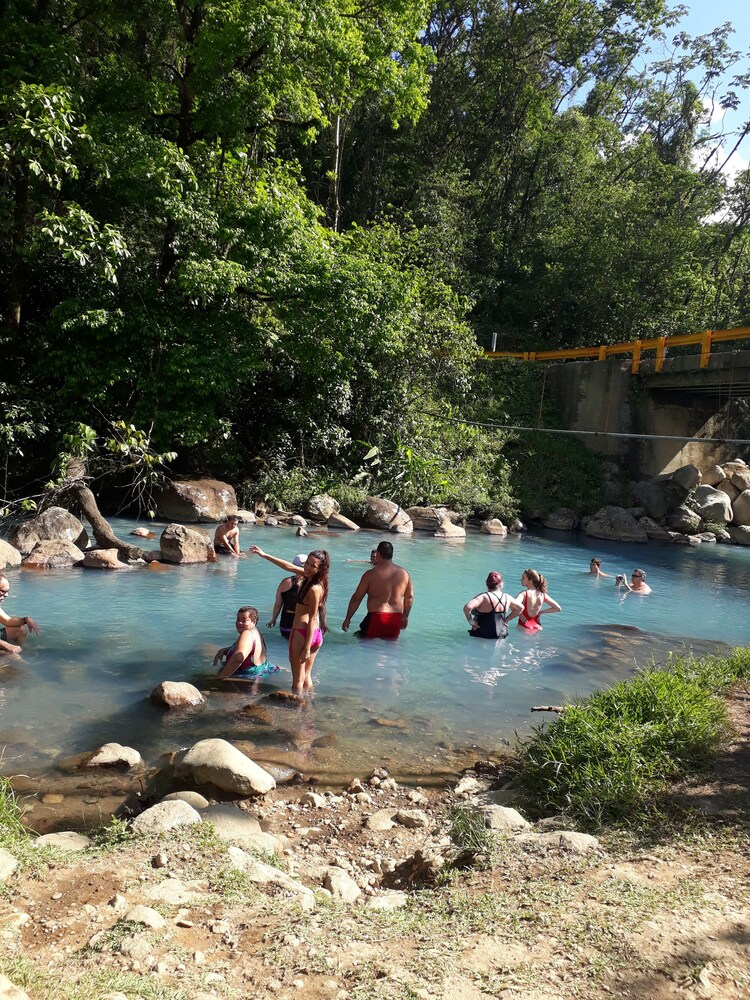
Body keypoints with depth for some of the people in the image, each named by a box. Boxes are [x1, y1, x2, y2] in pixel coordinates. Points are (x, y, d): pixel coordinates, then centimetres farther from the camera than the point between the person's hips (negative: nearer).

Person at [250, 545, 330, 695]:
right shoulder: (309, 577, 4)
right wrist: (265, 555, 20)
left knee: (298, 680, 2)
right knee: (307, 677, 20)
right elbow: (289, 566, 15)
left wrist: (307, 648, -17)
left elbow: (312, 619, -19)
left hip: (302, 633, -9)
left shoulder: (314, 589, -20)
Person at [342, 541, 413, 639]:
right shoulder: (404, 573, 4)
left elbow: (356, 598, -4)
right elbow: (410, 597, 13)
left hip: (376, 618, -5)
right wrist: (405, 617, 25)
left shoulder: (371, 574, -8)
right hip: (396, 619, 5)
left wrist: (347, 619, 5)